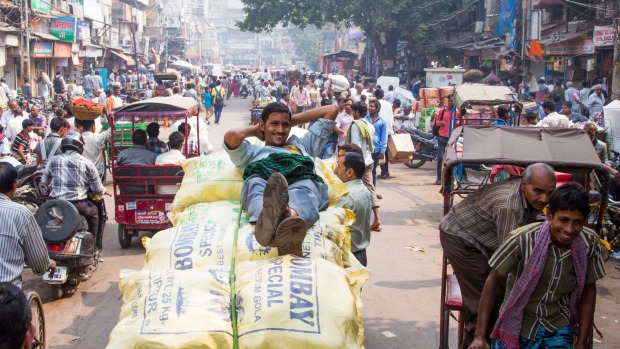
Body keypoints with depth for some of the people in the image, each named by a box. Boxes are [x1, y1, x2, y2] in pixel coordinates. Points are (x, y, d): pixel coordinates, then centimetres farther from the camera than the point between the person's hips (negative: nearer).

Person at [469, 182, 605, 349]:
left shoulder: (590, 243, -15)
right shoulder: (522, 240, -25)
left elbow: (588, 290, 0)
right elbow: (494, 282, -13)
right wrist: (480, 336, -12)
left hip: (559, 328, 2)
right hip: (518, 325, -2)